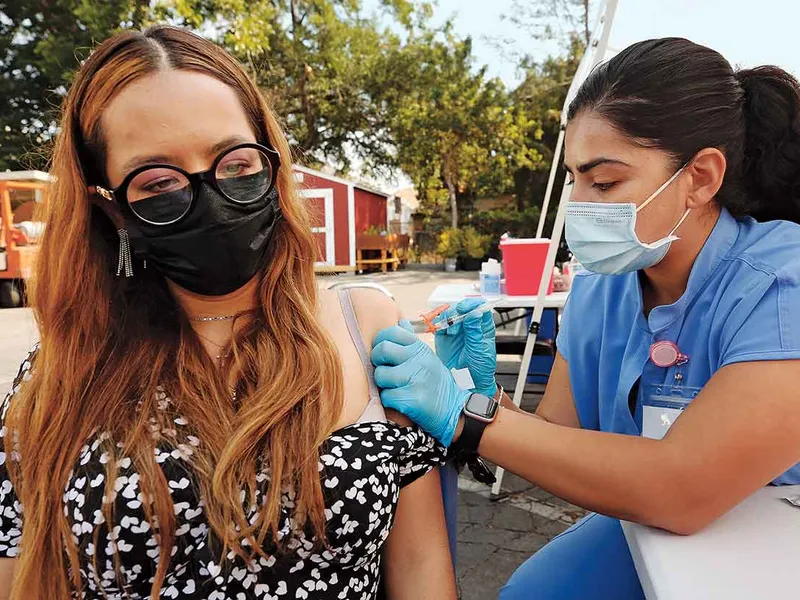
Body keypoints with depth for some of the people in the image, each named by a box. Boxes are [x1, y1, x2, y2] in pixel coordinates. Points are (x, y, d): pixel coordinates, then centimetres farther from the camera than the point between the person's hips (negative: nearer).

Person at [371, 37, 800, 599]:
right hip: (642, 531, 5)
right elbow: (562, 443, -4)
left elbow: (679, 491, -36)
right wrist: (483, 392, -23)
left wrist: (467, 415, -34)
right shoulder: (597, 293, -9)